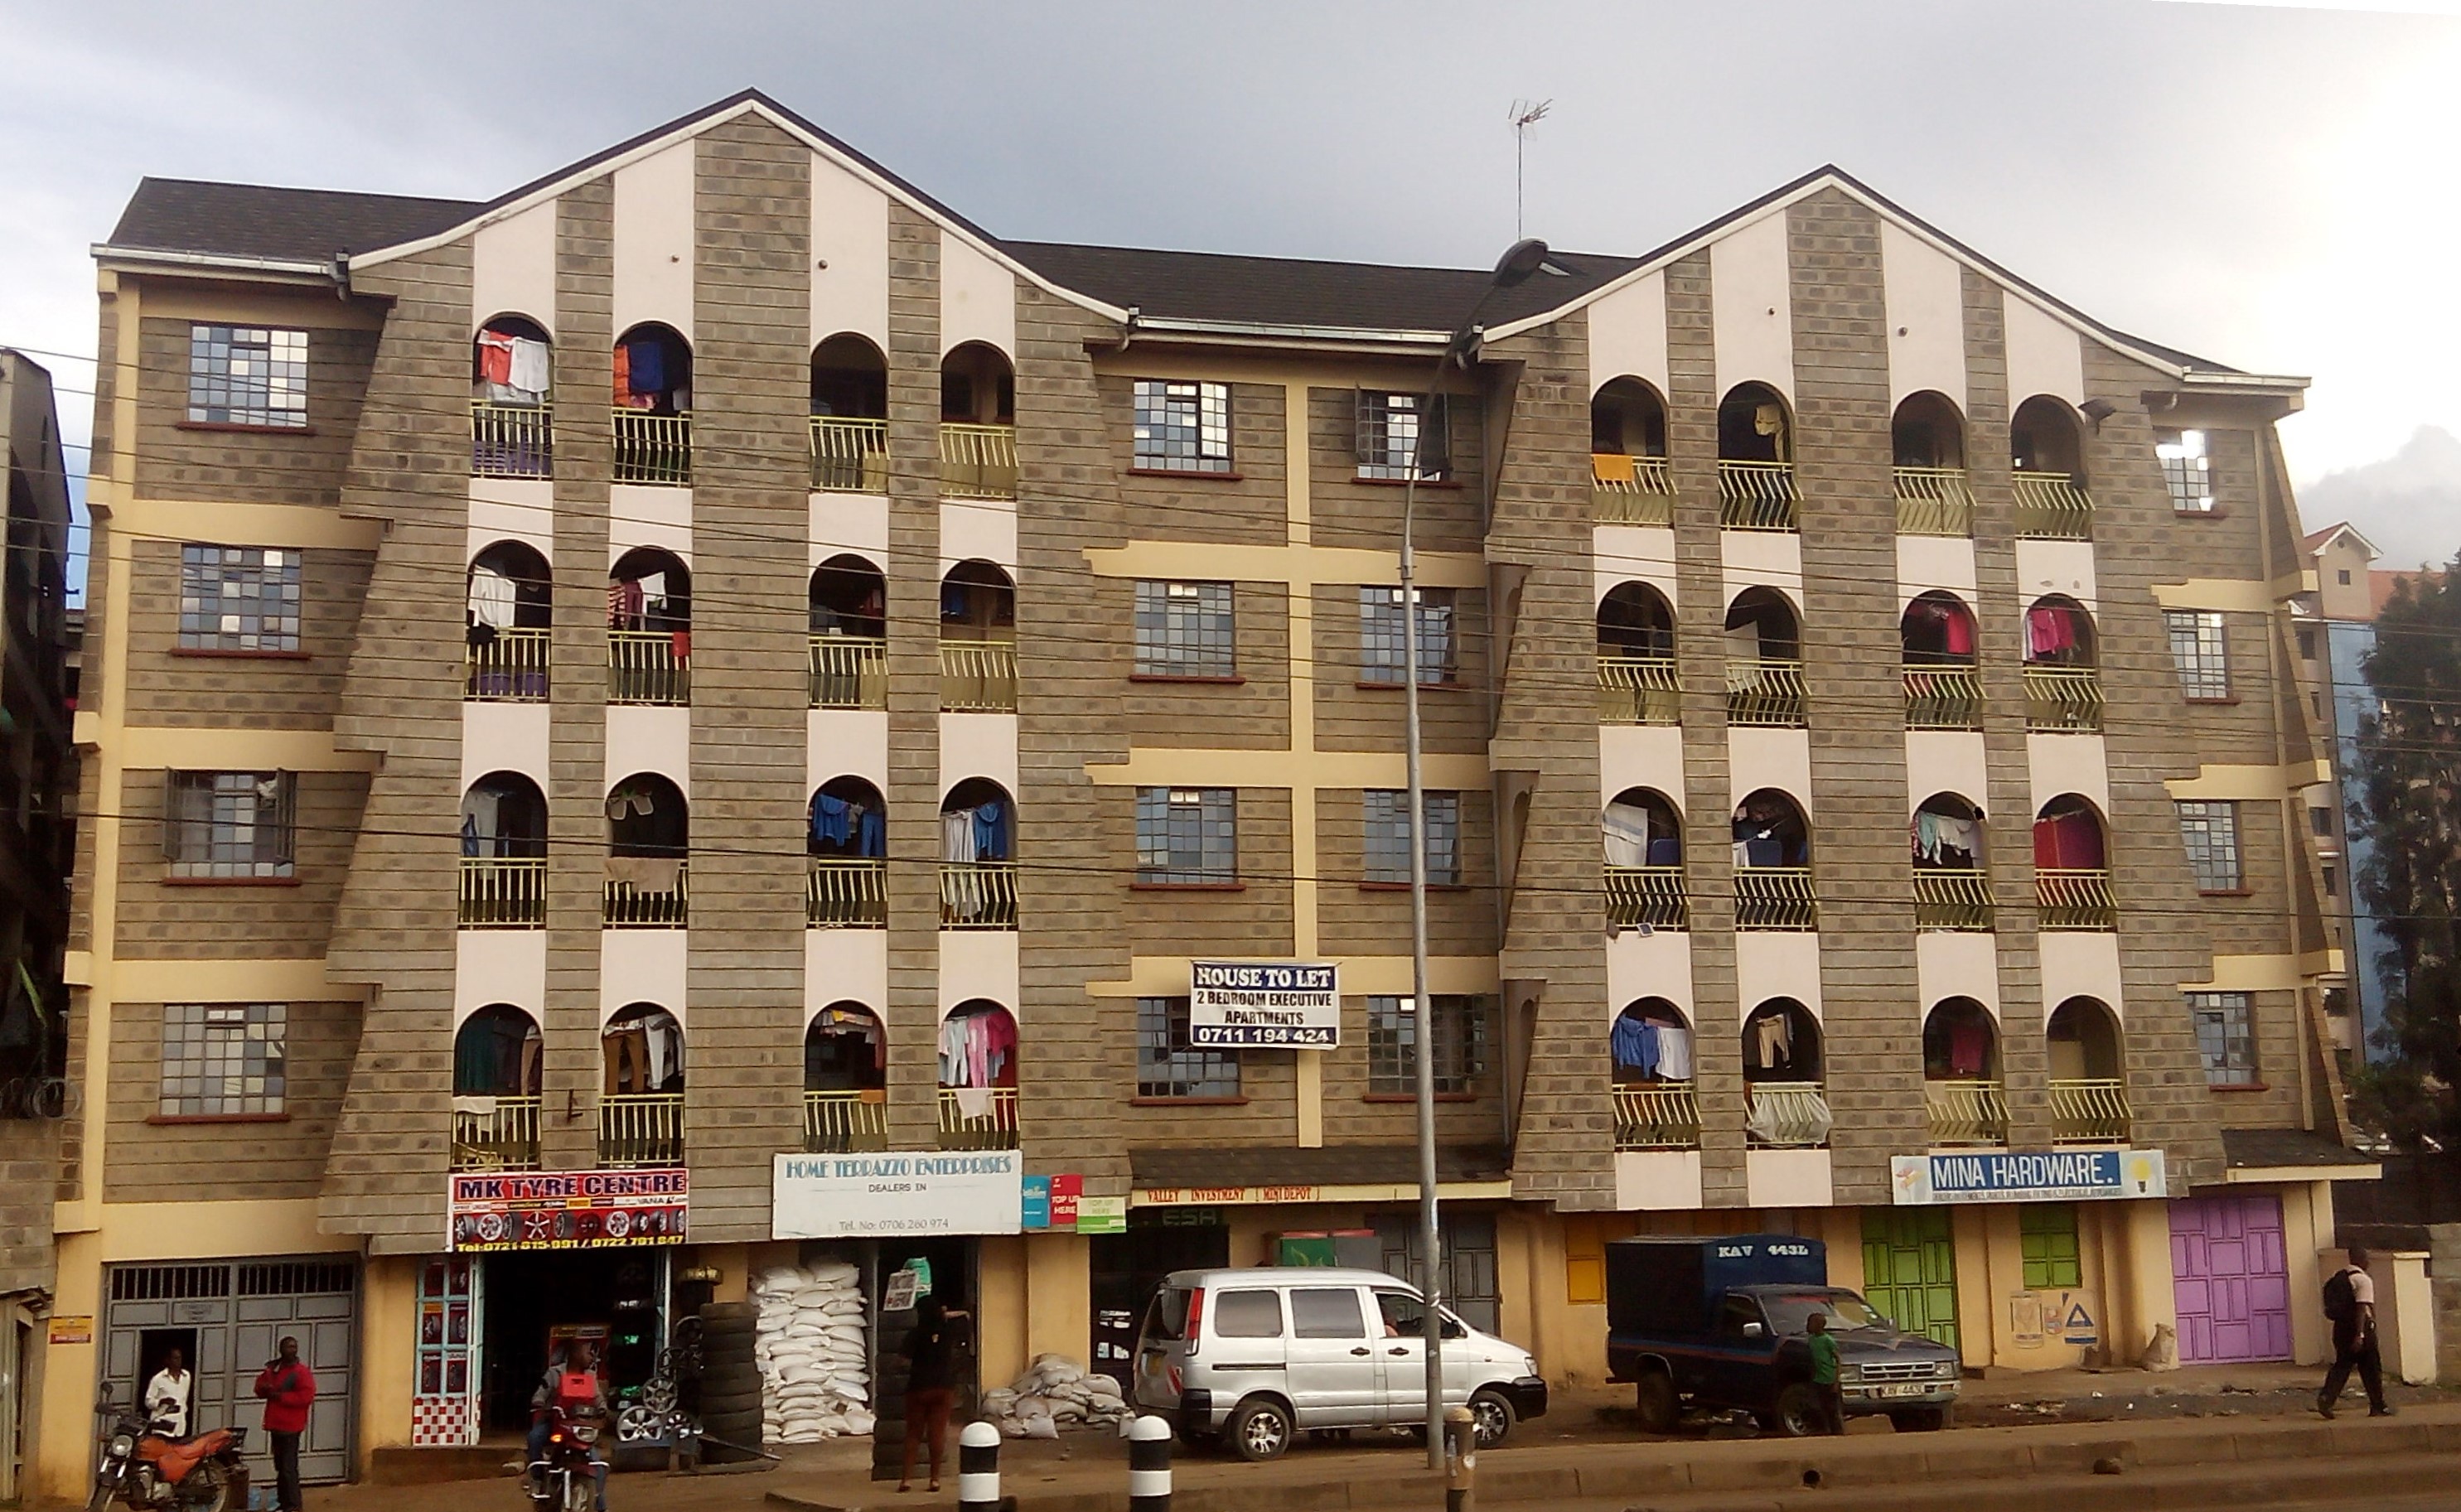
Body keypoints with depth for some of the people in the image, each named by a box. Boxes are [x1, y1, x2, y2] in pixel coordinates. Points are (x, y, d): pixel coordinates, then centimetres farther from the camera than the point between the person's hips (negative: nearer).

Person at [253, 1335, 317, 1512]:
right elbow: (260, 1387, 15)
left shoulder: (302, 1371, -10)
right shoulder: (272, 1368, 13)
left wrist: (280, 1396, -19)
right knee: (279, 1465, 17)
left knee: (289, 1467, -12)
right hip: (276, 1423, 8)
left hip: (290, 1425, -8)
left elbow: (306, 1397, -19)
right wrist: (266, 1389, -9)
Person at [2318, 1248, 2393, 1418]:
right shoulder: (2363, 1280, -12)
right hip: (2360, 1327, -7)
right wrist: (2360, 1335, -25)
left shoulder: (2338, 1277, 11)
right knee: (2371, 1368, 7)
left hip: (2341, 1327, 7)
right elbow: (2361, 1308, -21)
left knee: (2342, 1365, 8)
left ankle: (2326, 1398, -11)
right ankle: (2377, 1407, 17)